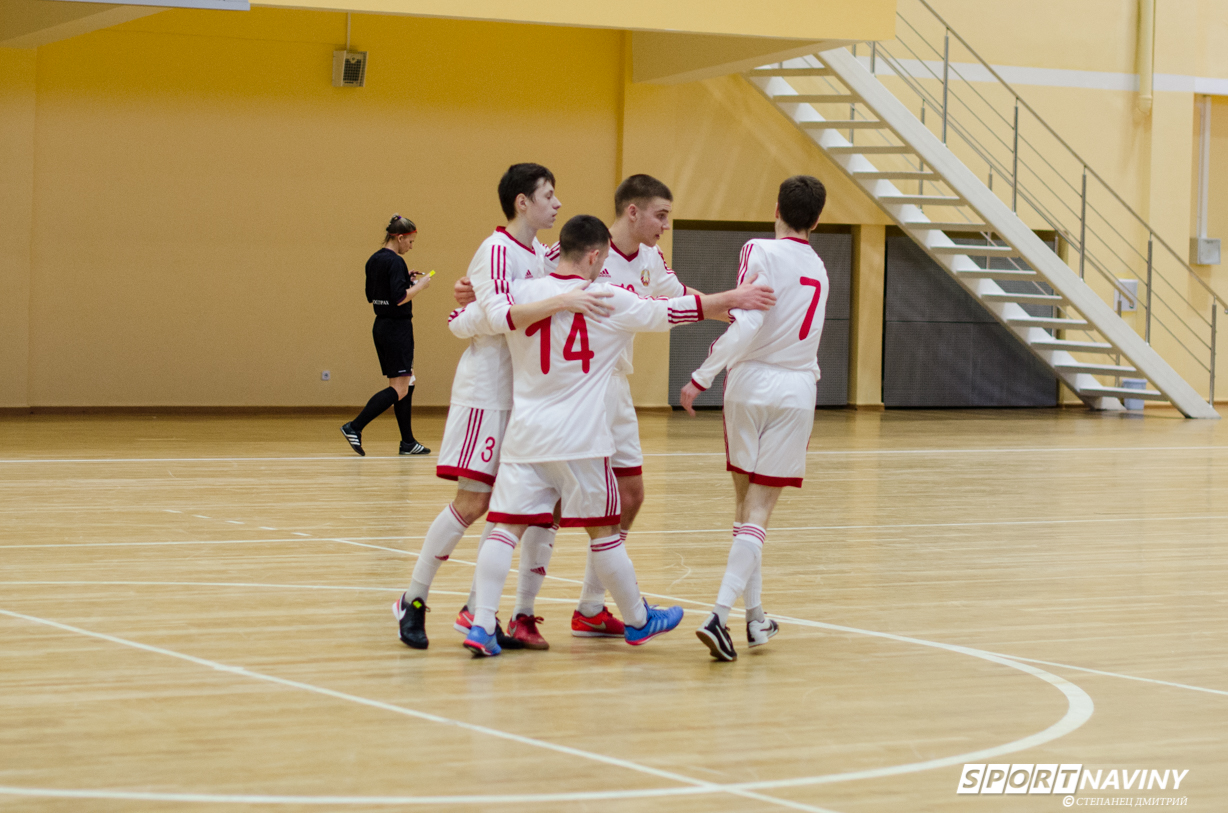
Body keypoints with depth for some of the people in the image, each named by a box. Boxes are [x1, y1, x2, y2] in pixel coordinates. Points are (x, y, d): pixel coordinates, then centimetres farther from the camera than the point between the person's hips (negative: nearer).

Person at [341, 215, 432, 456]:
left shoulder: (374, 260, 11)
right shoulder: (395, 262, -16)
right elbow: (399, 298, -24)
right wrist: (419, 285, -10)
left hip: (381, 327, 10)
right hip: (397, 327, -10)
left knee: (405, 385, 13)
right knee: (399, 389, -7)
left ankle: (408, 442, 14)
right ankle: (355, 427, -12)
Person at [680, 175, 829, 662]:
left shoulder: (761, 252, -6)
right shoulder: (818, 269, 13)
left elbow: (746, 326, -16)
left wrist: (701, 377, -13)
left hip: (749, 383, -2)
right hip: (797, 389, 2)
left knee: (745, 498, 13)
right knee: (759, 508, -2)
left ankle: (754, 615, 17)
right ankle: (719, 613, -16)